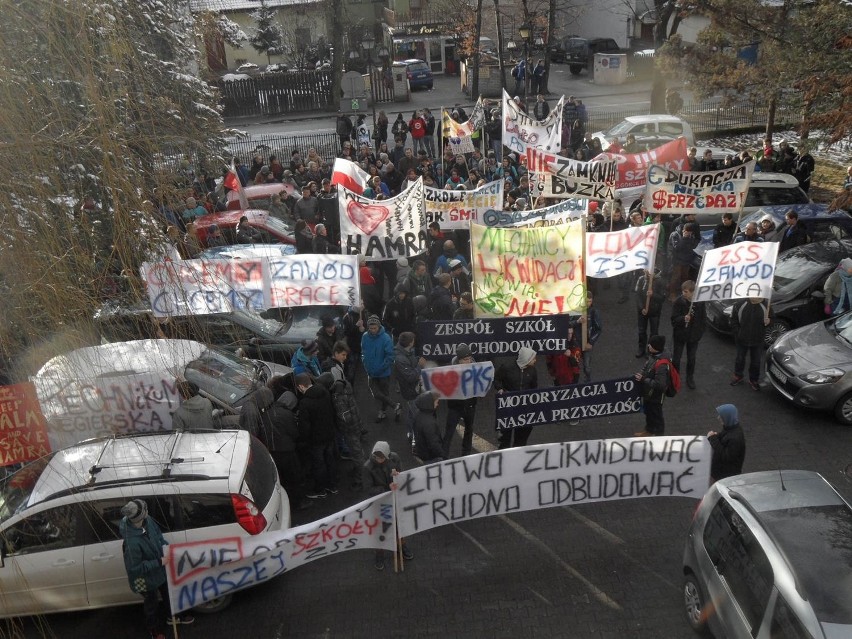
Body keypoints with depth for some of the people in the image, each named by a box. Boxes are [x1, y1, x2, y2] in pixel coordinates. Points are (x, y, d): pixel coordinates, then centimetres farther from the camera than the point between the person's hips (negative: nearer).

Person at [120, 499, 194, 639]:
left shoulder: (146, 521, -22)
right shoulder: (132, 543, -43)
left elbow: (157, 533, 1)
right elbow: (134, 568, -31)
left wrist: (165, 545, -13)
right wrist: (159, 562, -27)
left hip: (159, 570, 6)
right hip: (146, 579, -6)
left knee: (168, 594, 30)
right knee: (152, 604, 23)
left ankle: (173, 616, 59)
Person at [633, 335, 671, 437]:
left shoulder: (661, 364, -34)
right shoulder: (652, 356, -8)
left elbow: (660, 384, -34)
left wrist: (643, 380, -30)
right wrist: (640, 375, -5)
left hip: (656, 396, -8)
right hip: (648, 393, 8)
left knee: (656, 415, 14)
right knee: (648, 412, 28)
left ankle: (659, 434, 36)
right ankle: (649, 430, 50)